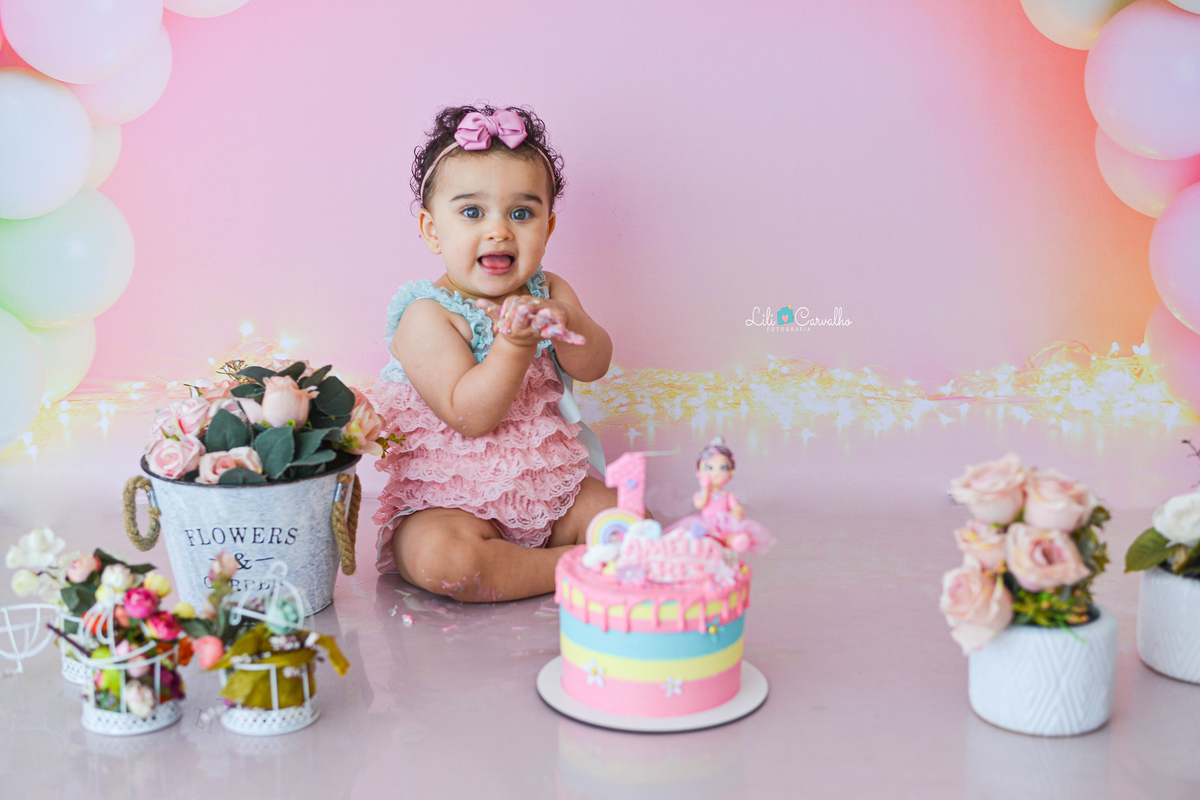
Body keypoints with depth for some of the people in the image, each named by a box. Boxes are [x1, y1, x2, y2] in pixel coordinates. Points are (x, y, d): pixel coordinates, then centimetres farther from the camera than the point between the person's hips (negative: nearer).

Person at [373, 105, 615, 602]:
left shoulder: (548, 292, 4)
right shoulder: (428, 317, -14)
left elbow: (594, 366, -6)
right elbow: (469, 416, -22)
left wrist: (564, 324, -27)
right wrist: (515, 345, -34)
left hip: (546, 484, 5)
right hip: (446, 500, -4)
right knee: (442, 556, -34)